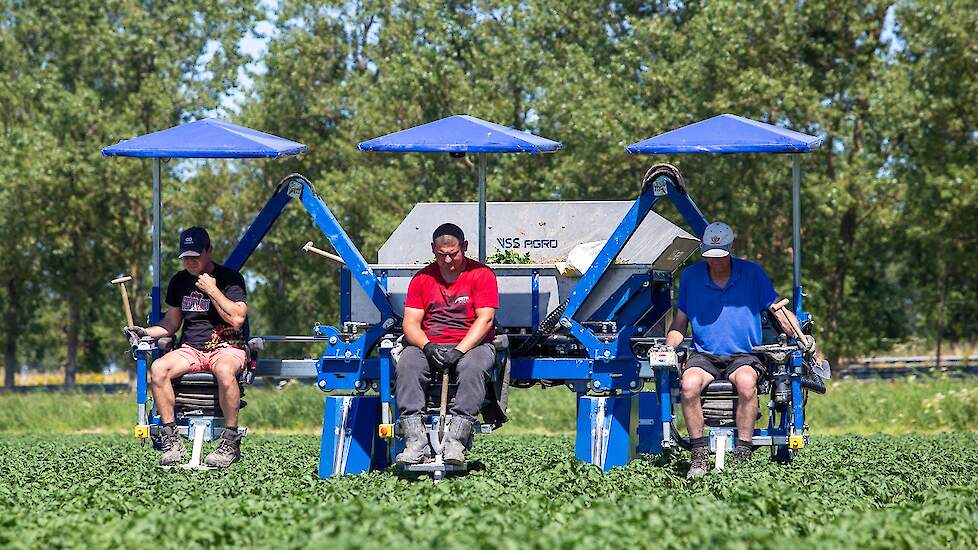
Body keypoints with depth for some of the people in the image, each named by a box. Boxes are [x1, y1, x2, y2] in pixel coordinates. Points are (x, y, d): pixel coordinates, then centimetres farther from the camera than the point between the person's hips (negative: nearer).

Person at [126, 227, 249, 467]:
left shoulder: (229, 278, -3)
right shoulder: (179, 282, 13)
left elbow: (237, 319, -14)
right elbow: (172, 322, 21)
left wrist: (212, 290, -14)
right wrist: (146, 332, 3)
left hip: (226, 347, -5)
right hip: (191, 349, 5)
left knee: (224, 370, -41)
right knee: (158, 368, -26)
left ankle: (231, 443, -28)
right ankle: (172, 441, -22)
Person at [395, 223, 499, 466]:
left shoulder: (481, 274, 1)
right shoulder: (422, 278, 12)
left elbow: (485, 319, -9)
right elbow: (411, 321, 5)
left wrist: (459, 351, -22)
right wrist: (427, 346, -17)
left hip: (472, 344, -3)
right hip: (429, 345, 3)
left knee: (473, 367, -37)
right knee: (406, 365, -30)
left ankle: (455, 441, -44)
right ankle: (416, 442, -38)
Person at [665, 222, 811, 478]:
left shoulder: (752, 273, 5)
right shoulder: (690, 276, 9)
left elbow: (777, 309, 7)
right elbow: (680, 321, 16)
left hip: (743, 356, -1)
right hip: (703, 355, 1)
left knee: (746, 382, -37)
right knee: (689, 383, -33)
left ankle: (742, 455, -30)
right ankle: (699, 455, -24)